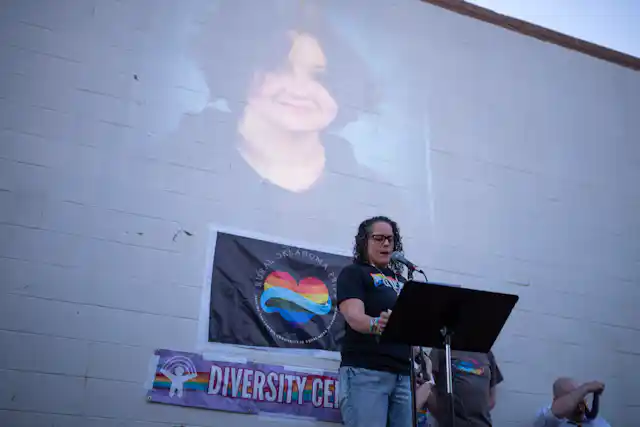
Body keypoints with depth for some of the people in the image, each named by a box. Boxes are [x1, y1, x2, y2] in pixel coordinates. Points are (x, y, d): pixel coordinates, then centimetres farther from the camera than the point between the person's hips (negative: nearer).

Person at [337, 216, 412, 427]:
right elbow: (354, 316, -15)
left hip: (403, 373, 6)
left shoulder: (399, 279, 21)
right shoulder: (353, 273, 2)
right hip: (365, 371, -6)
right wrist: (375, 325, -37)